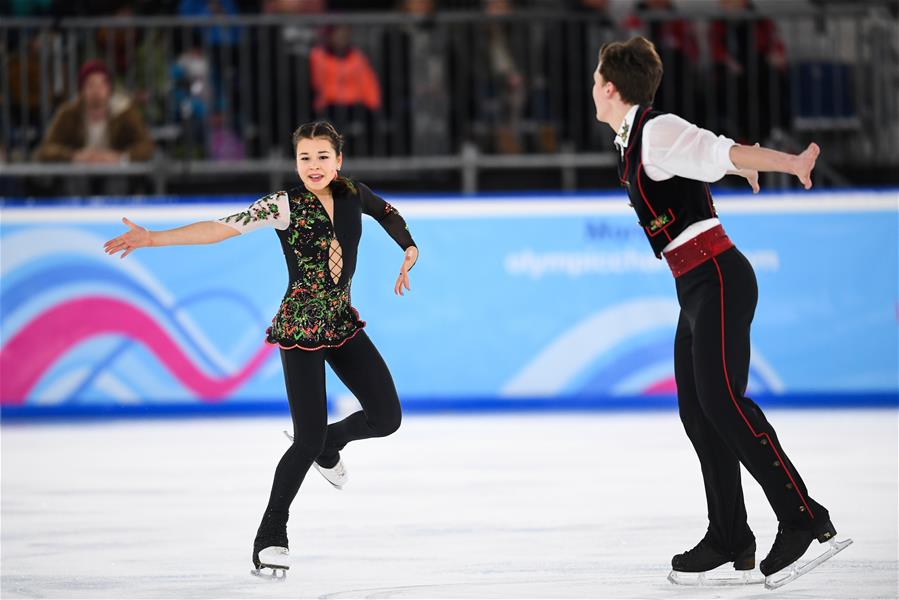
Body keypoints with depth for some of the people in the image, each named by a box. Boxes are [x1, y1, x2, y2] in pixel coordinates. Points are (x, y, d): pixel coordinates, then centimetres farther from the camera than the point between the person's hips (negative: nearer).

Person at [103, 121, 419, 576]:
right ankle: (270, 536, 6)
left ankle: (328, 444, 33)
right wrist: (153, 238, -37)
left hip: (343, 324, 6)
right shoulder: (284, 206, -15)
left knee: (386, 418, 0)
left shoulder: (352, 194, 0)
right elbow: (223, 227, -26)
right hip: (300, 329, -5)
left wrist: (409, 251, 10)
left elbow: (387, 212, 23)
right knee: (308, 441, -11)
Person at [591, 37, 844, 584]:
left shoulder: (658, 131, -10)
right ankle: (730, 539, 9)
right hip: (695, 289, 10)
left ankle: (803, 518, -19)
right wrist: (744, 166, 55)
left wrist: (791, 164, -37)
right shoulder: (633, 142, 17)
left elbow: (720, 152, -24)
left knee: (721, 399, -19)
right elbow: (704, 154, 34)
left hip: (717, 278, -10)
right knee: (697, 412, 6)